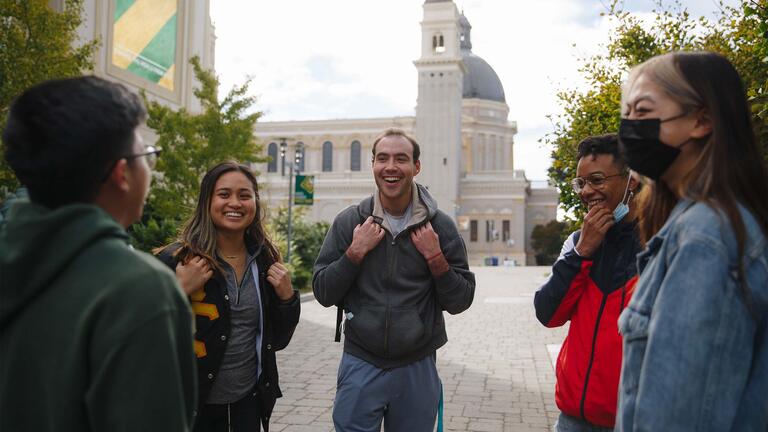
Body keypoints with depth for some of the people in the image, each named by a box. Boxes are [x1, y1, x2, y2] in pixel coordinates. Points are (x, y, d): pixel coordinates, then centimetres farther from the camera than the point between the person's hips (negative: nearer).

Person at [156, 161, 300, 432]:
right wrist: (179, 292, -24)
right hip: (191, 403, -3)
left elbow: (278, 340, 6)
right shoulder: (175, 259, -13)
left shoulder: (265, 259, 0)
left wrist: (286, 297, -9)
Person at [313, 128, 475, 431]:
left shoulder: (439, 225, -3)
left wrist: (436, 258, -16)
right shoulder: (349, 221, -2)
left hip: (417, 369, 1)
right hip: (360, 365, 0)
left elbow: (460, 302, -2)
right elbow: (323, 294, -2)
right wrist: (355, 252, -14)